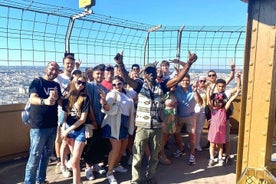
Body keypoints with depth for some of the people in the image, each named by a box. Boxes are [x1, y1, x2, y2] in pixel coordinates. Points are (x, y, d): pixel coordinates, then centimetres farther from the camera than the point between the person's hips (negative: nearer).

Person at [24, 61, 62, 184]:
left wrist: (56, 97, -3)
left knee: (47, 154, 16)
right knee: (35, 156, -3)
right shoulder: (37, 82, -9)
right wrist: (45, 101, -46)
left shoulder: (56, 85, 11)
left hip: (52, 126, 7)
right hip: (38, 126, -6)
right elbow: (32, 99, -27)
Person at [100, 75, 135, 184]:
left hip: (125, 123, 8)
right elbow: (108, 109, -25)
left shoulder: (126, 94, 11)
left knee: (123, 146, 16)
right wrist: (104, 103, -43)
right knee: (116, 148, -10)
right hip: (114, 123, -7)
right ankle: (109, 173, 2)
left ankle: (116, 165, 35)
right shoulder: (112, 94, -10)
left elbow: (130, 109, 22)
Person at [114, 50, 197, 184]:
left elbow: (178, 79, -7)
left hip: (157, 127, 3)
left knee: (154, 156, 17)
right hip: (142, 127, -2)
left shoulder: (161, 87, 2)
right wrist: (120, 64, -35)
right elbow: (126, 79, -18)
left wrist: (188, 63, -17)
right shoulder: (140, 85, -2)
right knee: (137, 156, 8)